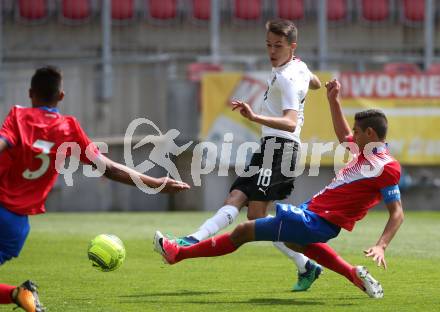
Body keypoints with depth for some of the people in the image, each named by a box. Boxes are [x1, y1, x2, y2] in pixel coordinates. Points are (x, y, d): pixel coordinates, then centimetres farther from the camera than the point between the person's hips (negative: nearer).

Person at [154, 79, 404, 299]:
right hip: (312, 209, 10)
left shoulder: (387, 168, -20)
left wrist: (381, 246, -34)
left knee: (244, 231, -2)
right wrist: (334, 101, 21)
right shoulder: (367, 150, 7)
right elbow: (344, 137, 29)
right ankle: (356, 275, 26)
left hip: (318, 222, -10)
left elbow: (397, 214, -21)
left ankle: (178, 253, 11)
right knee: (294, 241, 43)